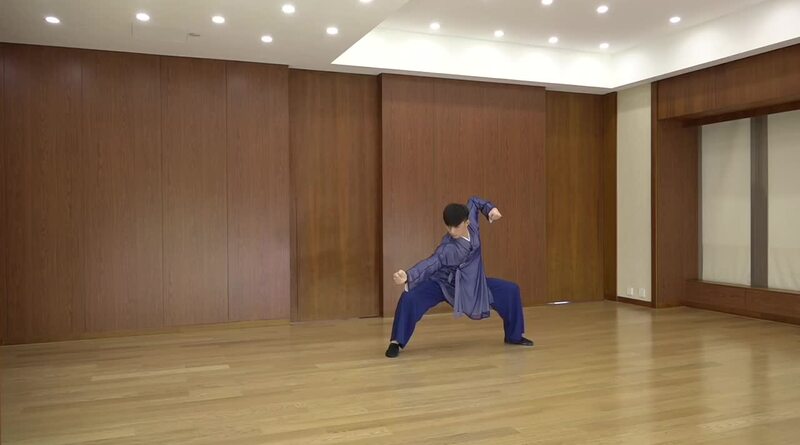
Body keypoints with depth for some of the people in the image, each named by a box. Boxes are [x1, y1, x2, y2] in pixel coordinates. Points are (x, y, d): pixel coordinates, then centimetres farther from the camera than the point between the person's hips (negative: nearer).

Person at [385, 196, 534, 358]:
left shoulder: (471, 220, -19)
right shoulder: (448, 248, -35)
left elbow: (473, 201, 2)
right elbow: (431, 263, -49)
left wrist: (490, 208, -15)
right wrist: (408, 276, -66)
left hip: (471, 283, 6)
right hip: (443, 283, -6)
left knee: (510, 291, 1)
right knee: (410, 298, -32)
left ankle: (514, 336, 23)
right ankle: (396, 342, -12)